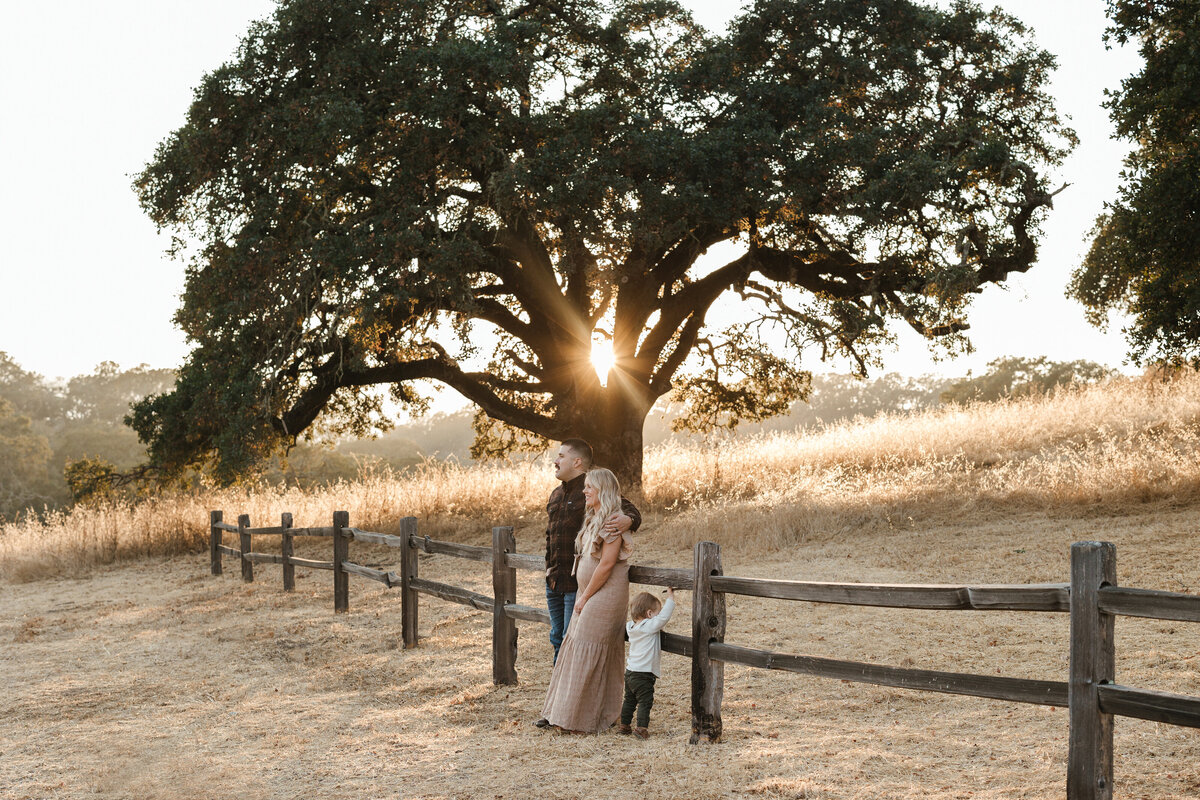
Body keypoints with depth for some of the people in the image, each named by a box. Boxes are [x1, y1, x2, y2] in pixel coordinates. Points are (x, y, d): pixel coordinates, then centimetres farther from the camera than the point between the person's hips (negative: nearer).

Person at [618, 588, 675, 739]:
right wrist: (670, 598, -13)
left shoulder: (631, 626, 7)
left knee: (629, 700, 18)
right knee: (645, 702, -3)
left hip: (630, 671, 8)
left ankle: (624, 725, 26)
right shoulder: (649, 626, -16)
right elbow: (664, 617, -20)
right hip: (643, 674, -8)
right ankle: (642, 728, -7)